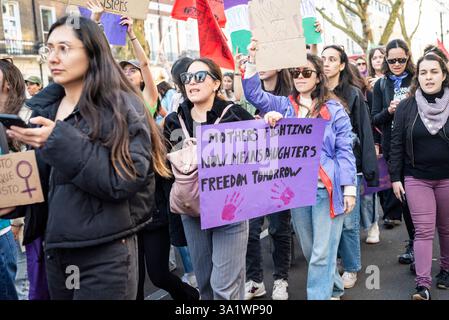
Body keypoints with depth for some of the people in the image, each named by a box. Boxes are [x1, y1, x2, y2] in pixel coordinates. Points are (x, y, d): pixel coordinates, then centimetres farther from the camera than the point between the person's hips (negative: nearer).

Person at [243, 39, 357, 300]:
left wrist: (350, 188, -7)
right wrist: (253, 59, -12)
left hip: (327, 188, -4)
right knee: (310, 250, 17)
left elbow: (344, 151, -2)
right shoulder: (284, 106, 8)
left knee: (322, 253, -2)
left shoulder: (334, 109, -1)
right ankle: (333, 289, 38)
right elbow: (254, 94, -1)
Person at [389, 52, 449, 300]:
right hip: (417, 179, -1)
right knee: (423, 231, -2)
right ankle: (423, 285, 0)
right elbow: (397, 143, 1)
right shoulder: (406, 107, 0)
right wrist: (395, 178, -2)